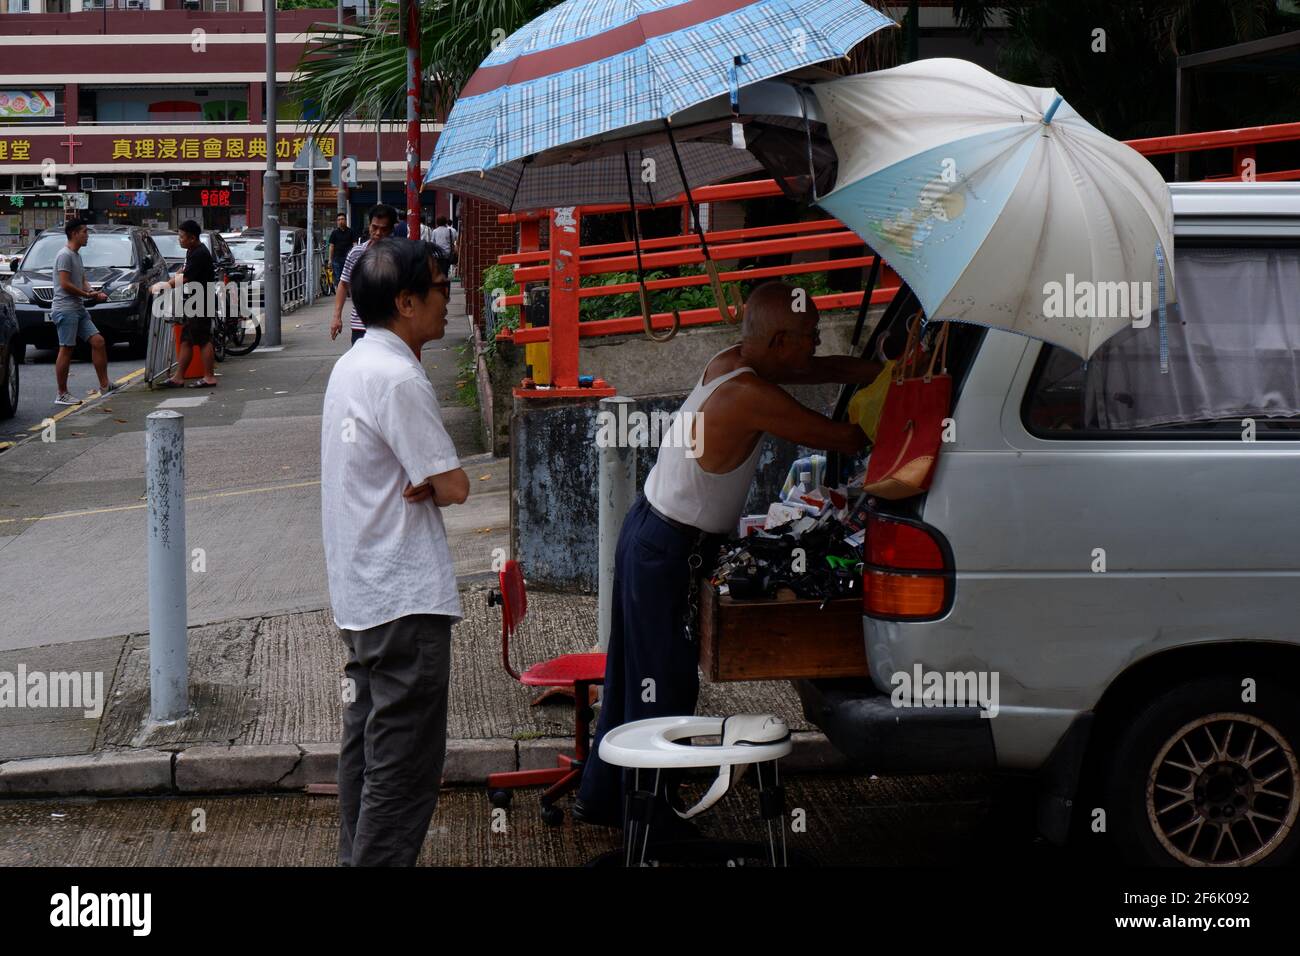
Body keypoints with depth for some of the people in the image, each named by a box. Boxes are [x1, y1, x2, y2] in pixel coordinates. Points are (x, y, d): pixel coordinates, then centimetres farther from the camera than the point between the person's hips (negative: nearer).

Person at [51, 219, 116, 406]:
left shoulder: (77, 256, 19)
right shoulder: (65, 255, -11)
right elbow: (65, 284, -17)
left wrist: (94, 294, 0)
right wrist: (88, 294, -10)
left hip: (79, 309, 10)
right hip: (65, 308, -10)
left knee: (98, 341, 4)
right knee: (66, 349, -8)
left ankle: (104, 384, 8)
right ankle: (61, 394, -4)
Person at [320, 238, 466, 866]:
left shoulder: (349, 367, 12)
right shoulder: (399, 379, -19)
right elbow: (454, 487, -19)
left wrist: (420, 484, -3)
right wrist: (433, 486, 2)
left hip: (359, 596, 10)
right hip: (407, 601, -10)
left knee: (366, 742, 17)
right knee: (405, 764, -6)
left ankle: (358, 857, 26)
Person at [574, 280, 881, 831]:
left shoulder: (728, 363, 2)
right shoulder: (751, 397, -25)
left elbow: (828, 370, 12)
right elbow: (843, 440, -18)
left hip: (648, 532, 10)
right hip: (669, 551, -10)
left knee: (633, 675, 20)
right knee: (665, 686, 0)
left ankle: (601, 796, 33)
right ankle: (654, 824, 10)